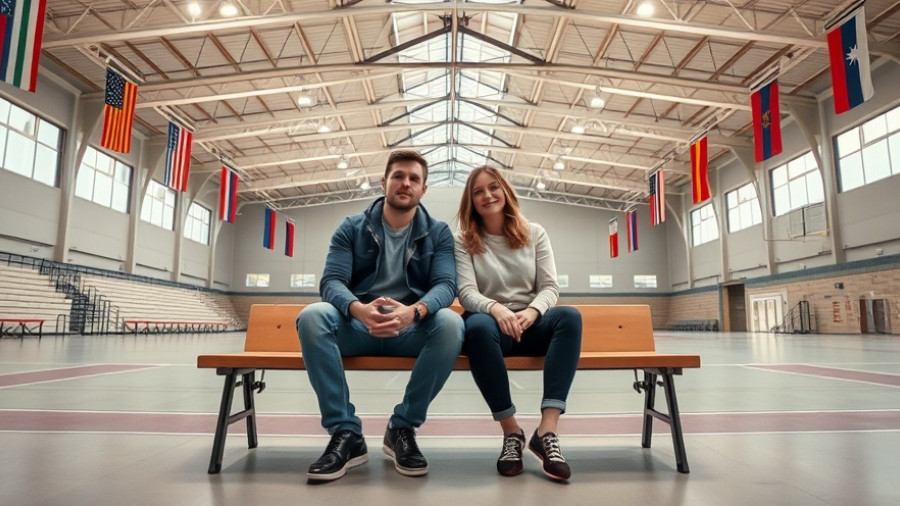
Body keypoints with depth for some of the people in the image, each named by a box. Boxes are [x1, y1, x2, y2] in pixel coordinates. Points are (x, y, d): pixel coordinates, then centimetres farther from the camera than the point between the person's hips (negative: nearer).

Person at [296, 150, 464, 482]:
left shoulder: (438, 233, 5)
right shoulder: (351, 228, 5)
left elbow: (446, 284, -9)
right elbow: (331, 281, -7)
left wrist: (414, 311, -33)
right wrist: (358, 309, -33)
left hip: (413, 330, 0)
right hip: (358, 327, 1)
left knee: (450, 323, -32)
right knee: (312, 315, -29)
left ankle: (402, 428, -14)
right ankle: (346, 433, -21)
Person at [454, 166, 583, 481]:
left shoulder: (534, 233, 11)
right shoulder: (464, 241, 5)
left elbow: (550, 287, 4)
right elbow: (466, 292, -8)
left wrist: (532, 311, -19)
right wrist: (496, 308, -31)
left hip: (530, 322, 3)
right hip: (491, 323, -2)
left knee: (570, 316, -30)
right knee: (478, 326, -38)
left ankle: (547, 431, -35)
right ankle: (511, 431, -24)